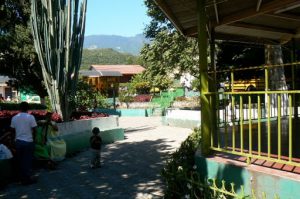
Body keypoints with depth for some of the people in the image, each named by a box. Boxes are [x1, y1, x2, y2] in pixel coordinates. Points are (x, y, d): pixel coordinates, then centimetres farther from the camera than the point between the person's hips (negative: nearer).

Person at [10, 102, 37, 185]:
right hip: (28, 142, -4)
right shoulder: (30, 117, -11)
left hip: (18, 141, 4)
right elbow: (34, 129, -8)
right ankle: (28, 179, 10)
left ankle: (23, 178, 20)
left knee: (20, 161, 12)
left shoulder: (14, 118, 1)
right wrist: (33, 137, 10)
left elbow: (12, 130, 8)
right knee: (28, 161, 4)